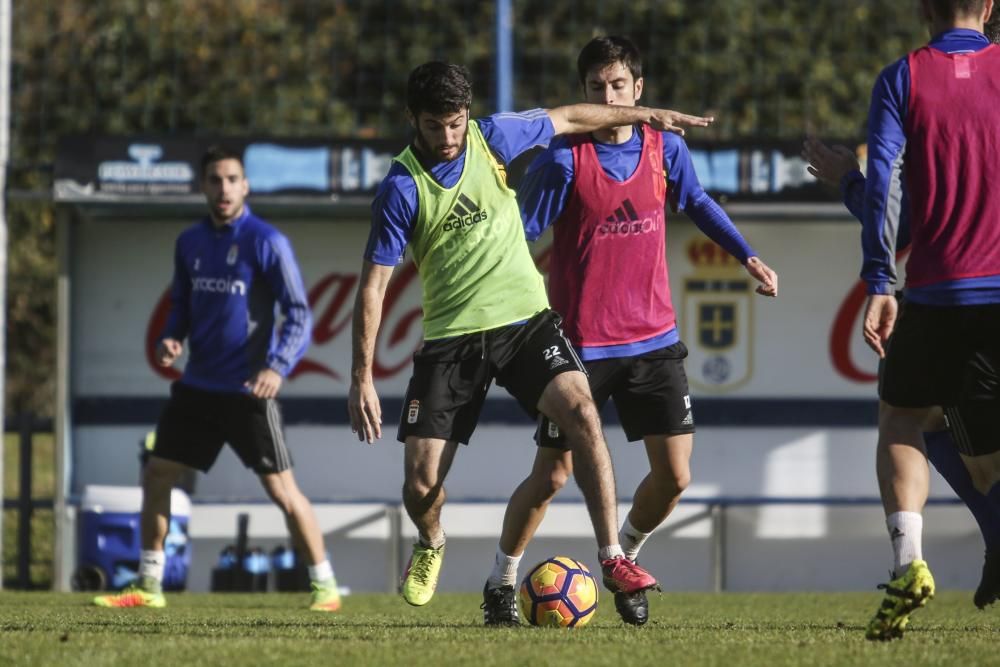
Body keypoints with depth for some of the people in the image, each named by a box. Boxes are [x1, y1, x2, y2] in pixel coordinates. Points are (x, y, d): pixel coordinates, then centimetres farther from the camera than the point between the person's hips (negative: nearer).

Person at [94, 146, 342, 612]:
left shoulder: (267, 242, -9)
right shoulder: (190, 242, 9)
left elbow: (298, 314, -11)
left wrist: (278, 367, -25)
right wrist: (171, 338, -3)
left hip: (247, 389, -6)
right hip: (197, 385, 6)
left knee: (281, 489, -6)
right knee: (156, 476, 6)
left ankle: (325, 587, 5)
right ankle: (148, 587, 16)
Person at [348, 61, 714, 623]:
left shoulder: (492, 137, -3)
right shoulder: (402, 188, -10)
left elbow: (568, 119, 16)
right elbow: (374, 285, -9)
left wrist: (644, 115, 23)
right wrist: (362, 379, -13)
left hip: (524, 318, 2)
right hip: (451, 337, -2)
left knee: (581, 411, -25)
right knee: (421, 482, -8)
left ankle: (613, 559, -21)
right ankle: (431, 546, 30)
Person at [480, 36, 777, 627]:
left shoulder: (665, 149, 1)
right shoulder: (564, 160, -12)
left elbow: (697, 203, 20)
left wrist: (747, 256, 18)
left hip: (654, 340, 4)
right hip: (581, 345, -4)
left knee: (675, 476, -1)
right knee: (552, 475, -1)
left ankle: (625, 558, 26)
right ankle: (502, 579, 19)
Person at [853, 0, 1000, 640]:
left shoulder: (902, 78, 2)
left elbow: (882, 179, -8)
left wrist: (879, 284, -10)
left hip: (934, 294, -2)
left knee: (900, 423, 18)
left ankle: (908, 559, -6)